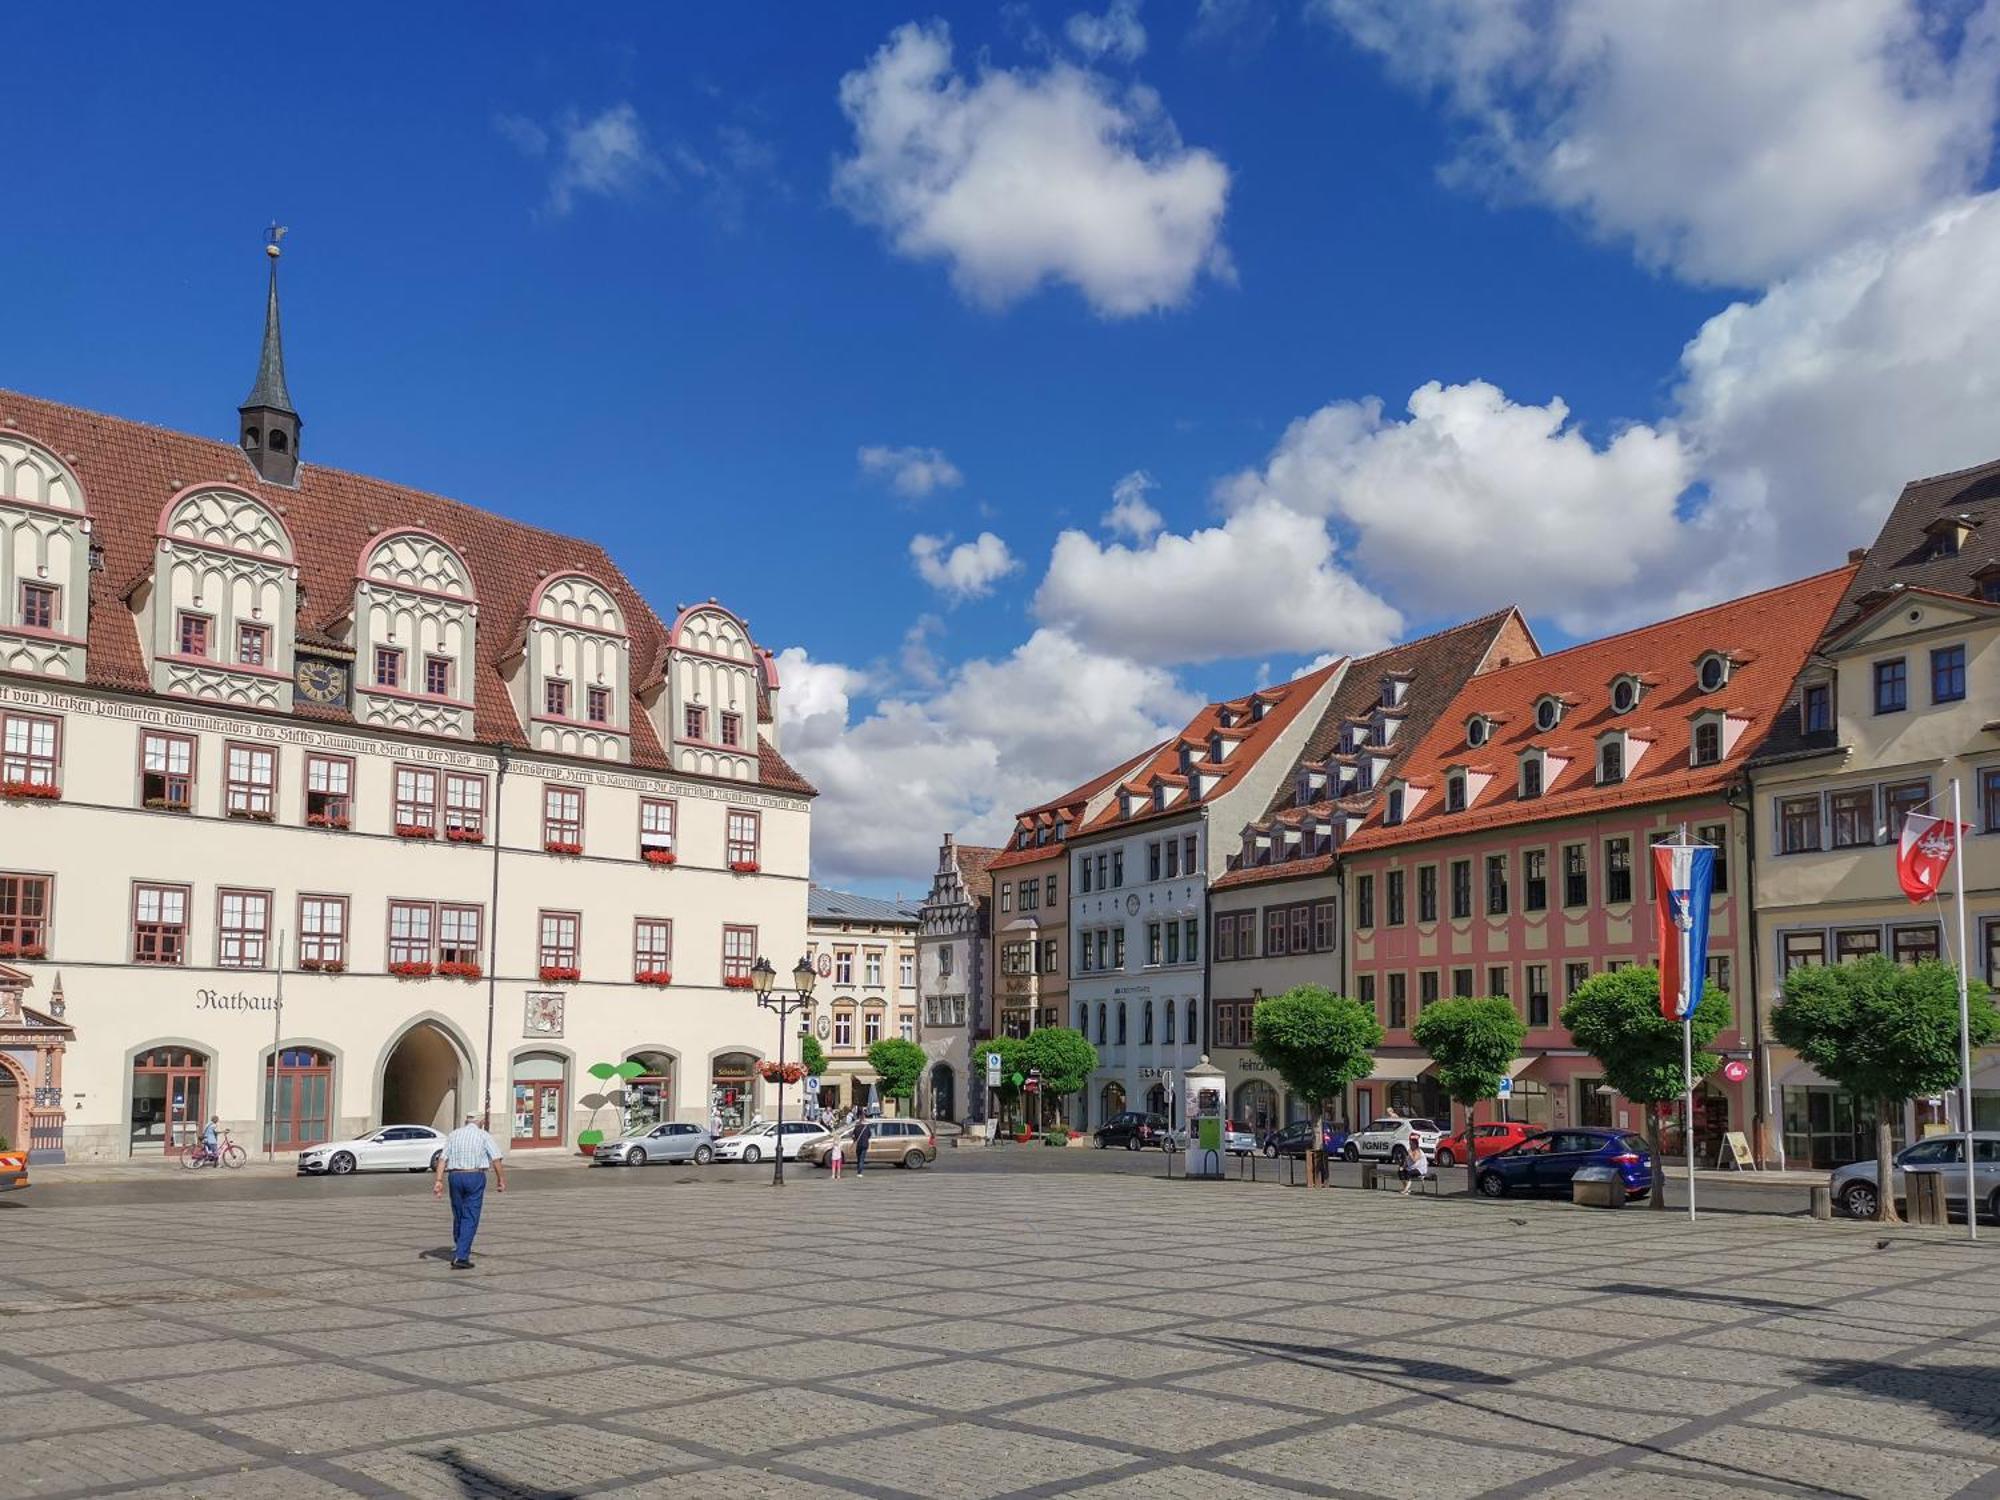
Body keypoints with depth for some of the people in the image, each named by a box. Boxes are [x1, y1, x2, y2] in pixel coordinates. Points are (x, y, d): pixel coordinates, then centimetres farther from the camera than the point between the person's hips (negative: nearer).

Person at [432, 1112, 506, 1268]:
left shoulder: (453, 1135, 11)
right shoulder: (484, 1136, 2)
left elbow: (443, 1159, 2)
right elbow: (496, 1160, -6)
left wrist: (439, 1181, -1)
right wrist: (501, 1180, -1)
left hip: (455, 1176, 4)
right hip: (475, 1176, -4)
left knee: (458, 1215, 18)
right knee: (470, 1218, -3)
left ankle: (459, 1249, 32)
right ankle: (461, 1257, -10)